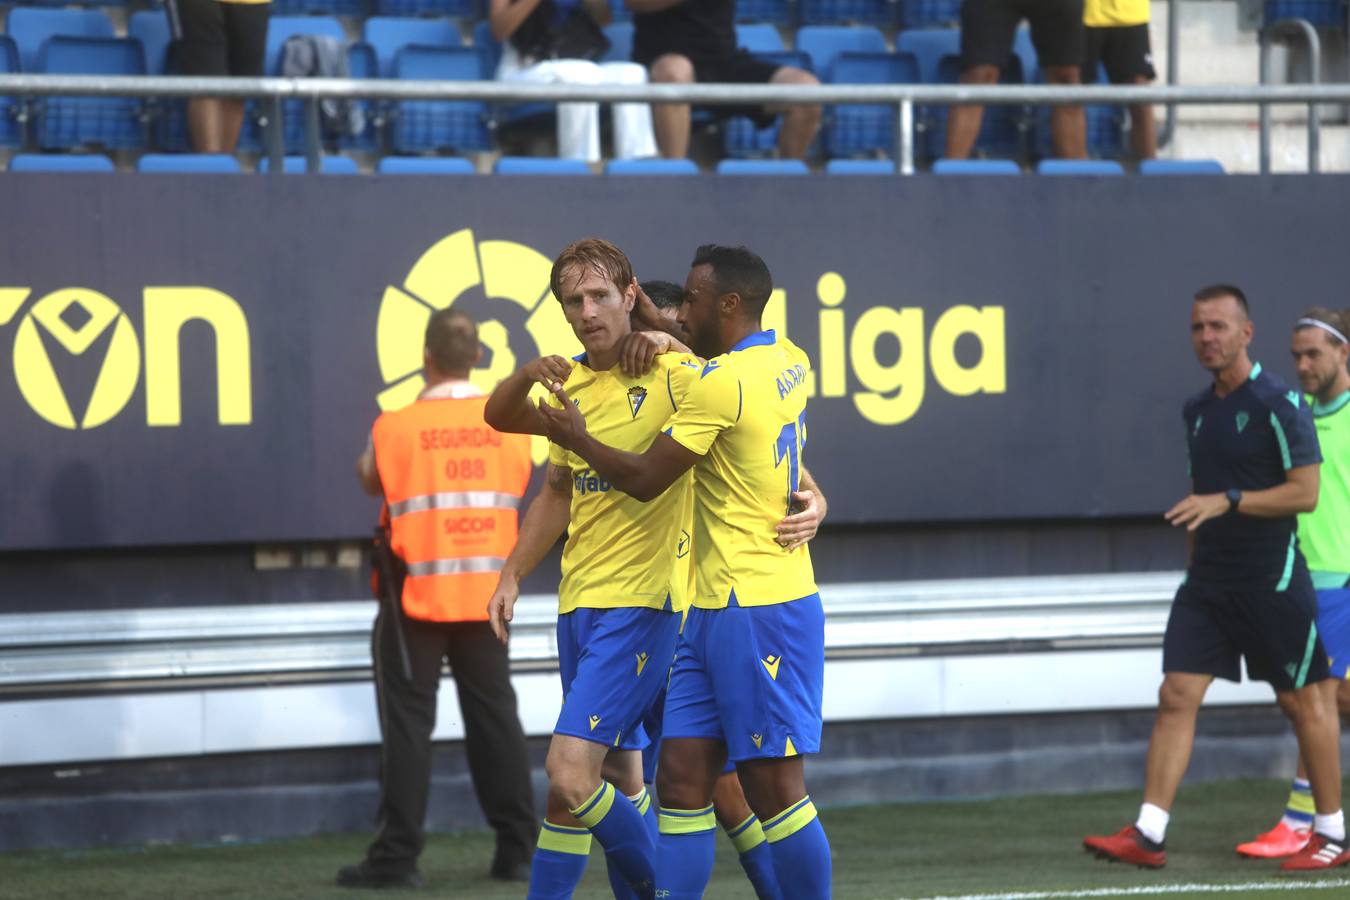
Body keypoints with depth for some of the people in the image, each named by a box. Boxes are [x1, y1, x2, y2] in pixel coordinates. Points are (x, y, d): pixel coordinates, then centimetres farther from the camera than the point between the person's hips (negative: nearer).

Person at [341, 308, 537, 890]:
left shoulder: (397, 428, -11)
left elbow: (372, 483, 6)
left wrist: (367, 460, 26)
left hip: (419, 592, -3)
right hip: (487, 592, 4)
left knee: (408, 721, -1)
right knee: (494, 716, 11)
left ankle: (398, 856, -5)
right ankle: (517, 848, 11)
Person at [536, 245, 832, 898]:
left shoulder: (723, 383, -15)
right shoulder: (788, 363, 12)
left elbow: (644, 479, -8)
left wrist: (577, 437, 8)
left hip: (756, 611, -9)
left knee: (774, 788, -6)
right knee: (681, 776, 5)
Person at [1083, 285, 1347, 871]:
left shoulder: (1278, 404, -10)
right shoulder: (1197, 410, 12)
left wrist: (1228, 502, -24)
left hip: (1272, 581, -6)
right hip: (1207, 581, 6)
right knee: (1176, 696, -4)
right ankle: (1147, 835, -8)